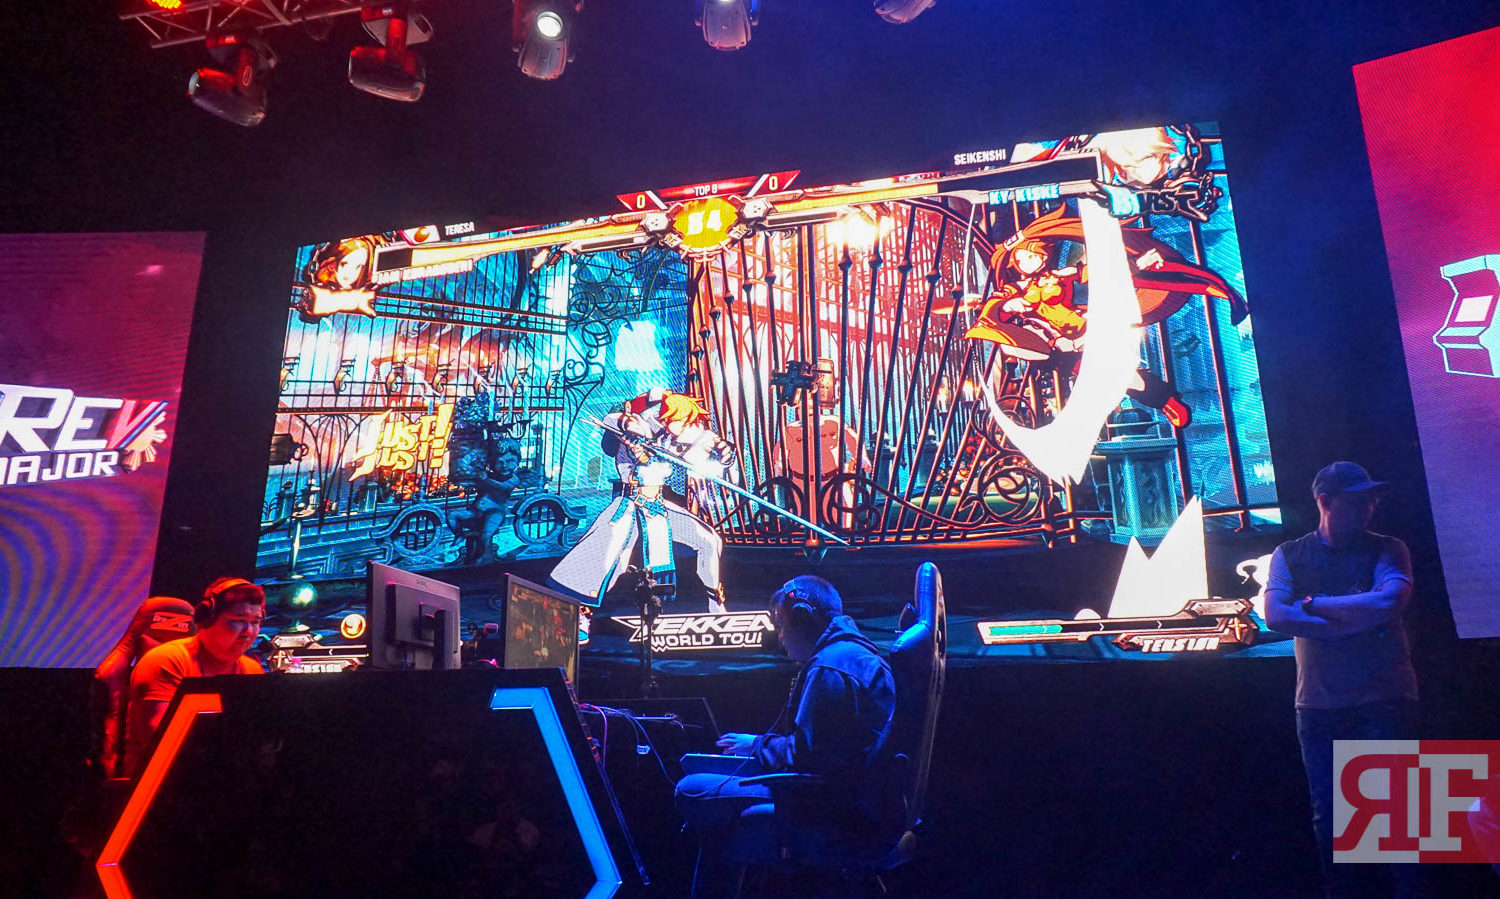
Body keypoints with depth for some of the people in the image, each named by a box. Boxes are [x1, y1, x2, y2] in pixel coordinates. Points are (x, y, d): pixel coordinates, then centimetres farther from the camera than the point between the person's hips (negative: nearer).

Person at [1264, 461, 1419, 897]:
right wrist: (1358, 621, -13)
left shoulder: (1387, 548, 4)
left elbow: (1388, 602, -16)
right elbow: (1275, 616, -10)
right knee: (1327, 812, 9)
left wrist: (1312, 604, -9)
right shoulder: (1289, 555, 5)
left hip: (1385, 697, -1)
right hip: (1319, 702, 1)